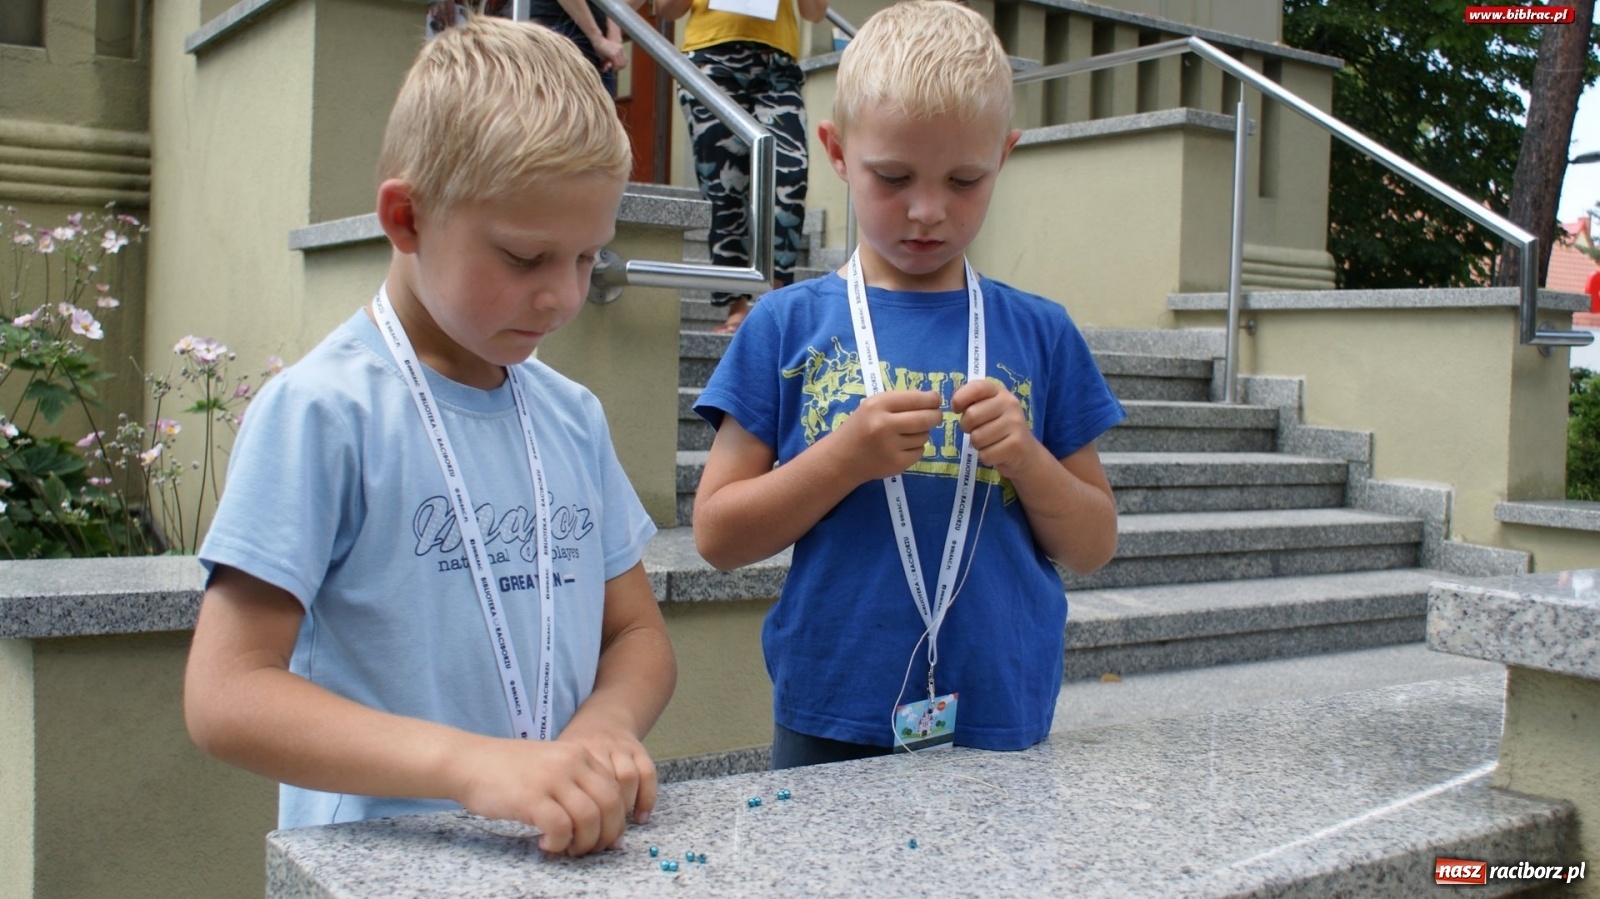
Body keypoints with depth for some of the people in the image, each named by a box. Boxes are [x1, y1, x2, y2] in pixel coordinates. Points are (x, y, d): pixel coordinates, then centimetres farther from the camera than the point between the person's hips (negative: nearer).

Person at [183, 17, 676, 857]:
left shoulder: (574, 417, 6)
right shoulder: (323, 410, -10)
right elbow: (225, 696, -13)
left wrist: (604, 726, -8)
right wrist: (468, 763, -25)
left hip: (564, 851, 3)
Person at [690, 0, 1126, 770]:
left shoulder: (1041, 334, 4)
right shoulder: (788, 325, -1)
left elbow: (1094, 548, 7)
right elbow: (716, 536, -3)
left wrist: (1027, 458, -11)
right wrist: (845, 458, -17)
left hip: (1004, 723, 2)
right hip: (832, 728, -1)